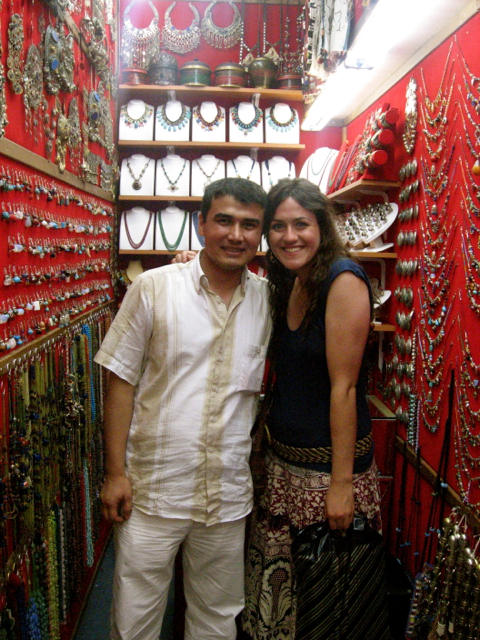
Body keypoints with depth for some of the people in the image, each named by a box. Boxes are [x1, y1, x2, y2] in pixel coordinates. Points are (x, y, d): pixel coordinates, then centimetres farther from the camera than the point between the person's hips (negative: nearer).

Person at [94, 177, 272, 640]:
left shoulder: (268, 299, 1)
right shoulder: (153, 288, -7)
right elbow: (121, 382, -5)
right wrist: (115, 472, -7)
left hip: (229, 493, 3)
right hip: (153, 489, -2)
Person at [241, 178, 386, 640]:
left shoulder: (343, 280, -17)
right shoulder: (289, 283, 7)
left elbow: (343, 386, -19)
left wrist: (341, 482, -17)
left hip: (329, 463, -7)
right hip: (284, 461, 7)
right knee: (276, 576, 17)